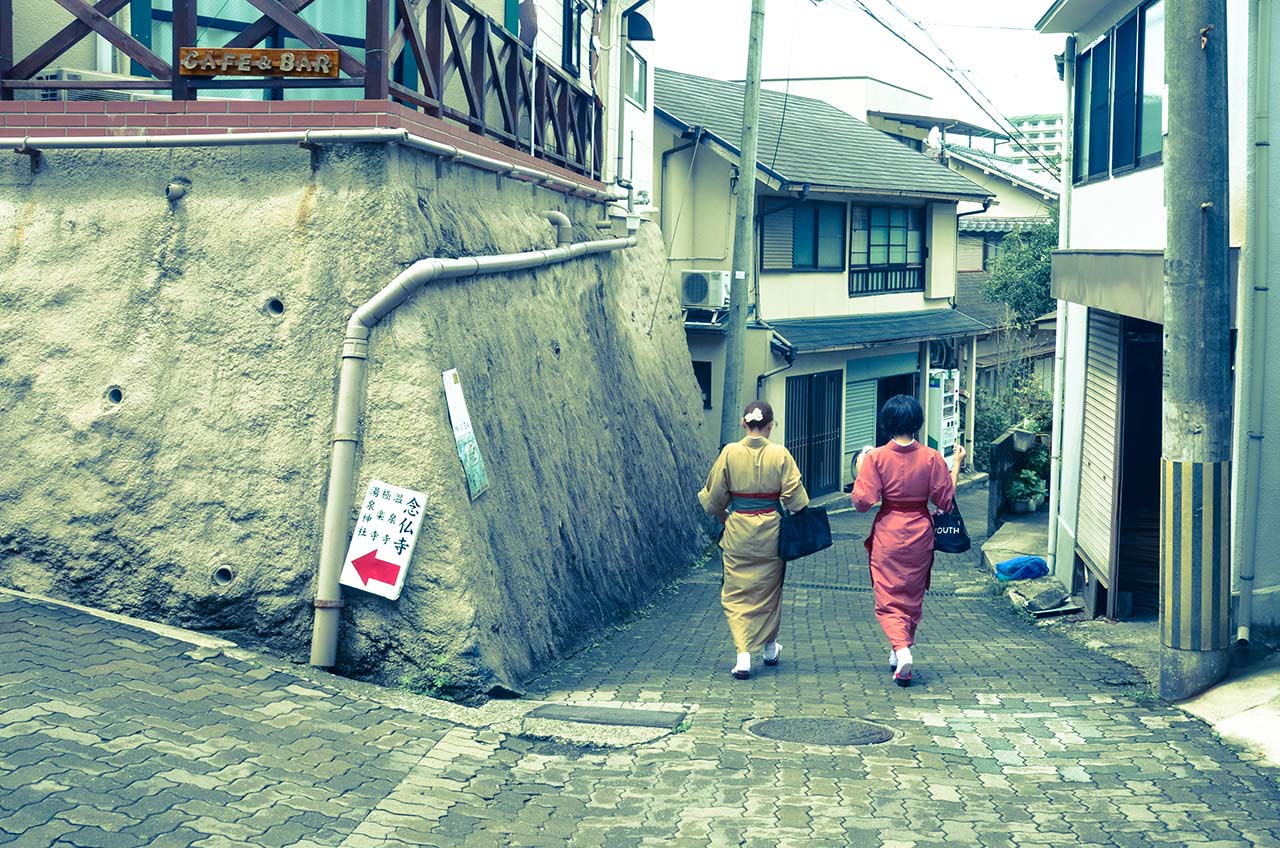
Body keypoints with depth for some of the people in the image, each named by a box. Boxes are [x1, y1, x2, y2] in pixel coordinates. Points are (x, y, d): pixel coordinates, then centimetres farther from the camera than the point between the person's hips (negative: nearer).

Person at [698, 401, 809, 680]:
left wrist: (721, 515, 20)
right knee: (769, 589, 19)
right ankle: (770, 649, 35)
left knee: (737, 593, 6)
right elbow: (794, 496, -5)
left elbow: (715, 495, 0)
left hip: (738, 530, -1)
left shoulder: (730, 452, -8)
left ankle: (743, 655, -7)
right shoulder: (780, 454, -9)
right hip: (770, 530, 1)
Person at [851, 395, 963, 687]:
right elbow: (946, 502, -3)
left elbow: (862, 502, -16)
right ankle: (900, 653, 29)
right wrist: (956, 465, 6)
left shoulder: (876, 457, -13)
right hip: (920, 535, 2)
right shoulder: (932, 458, -8)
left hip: (887, 534, -2)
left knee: (888, 599, 5)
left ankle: (901, 649, -18)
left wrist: (860, 470, -1)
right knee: (913, 597, 19)